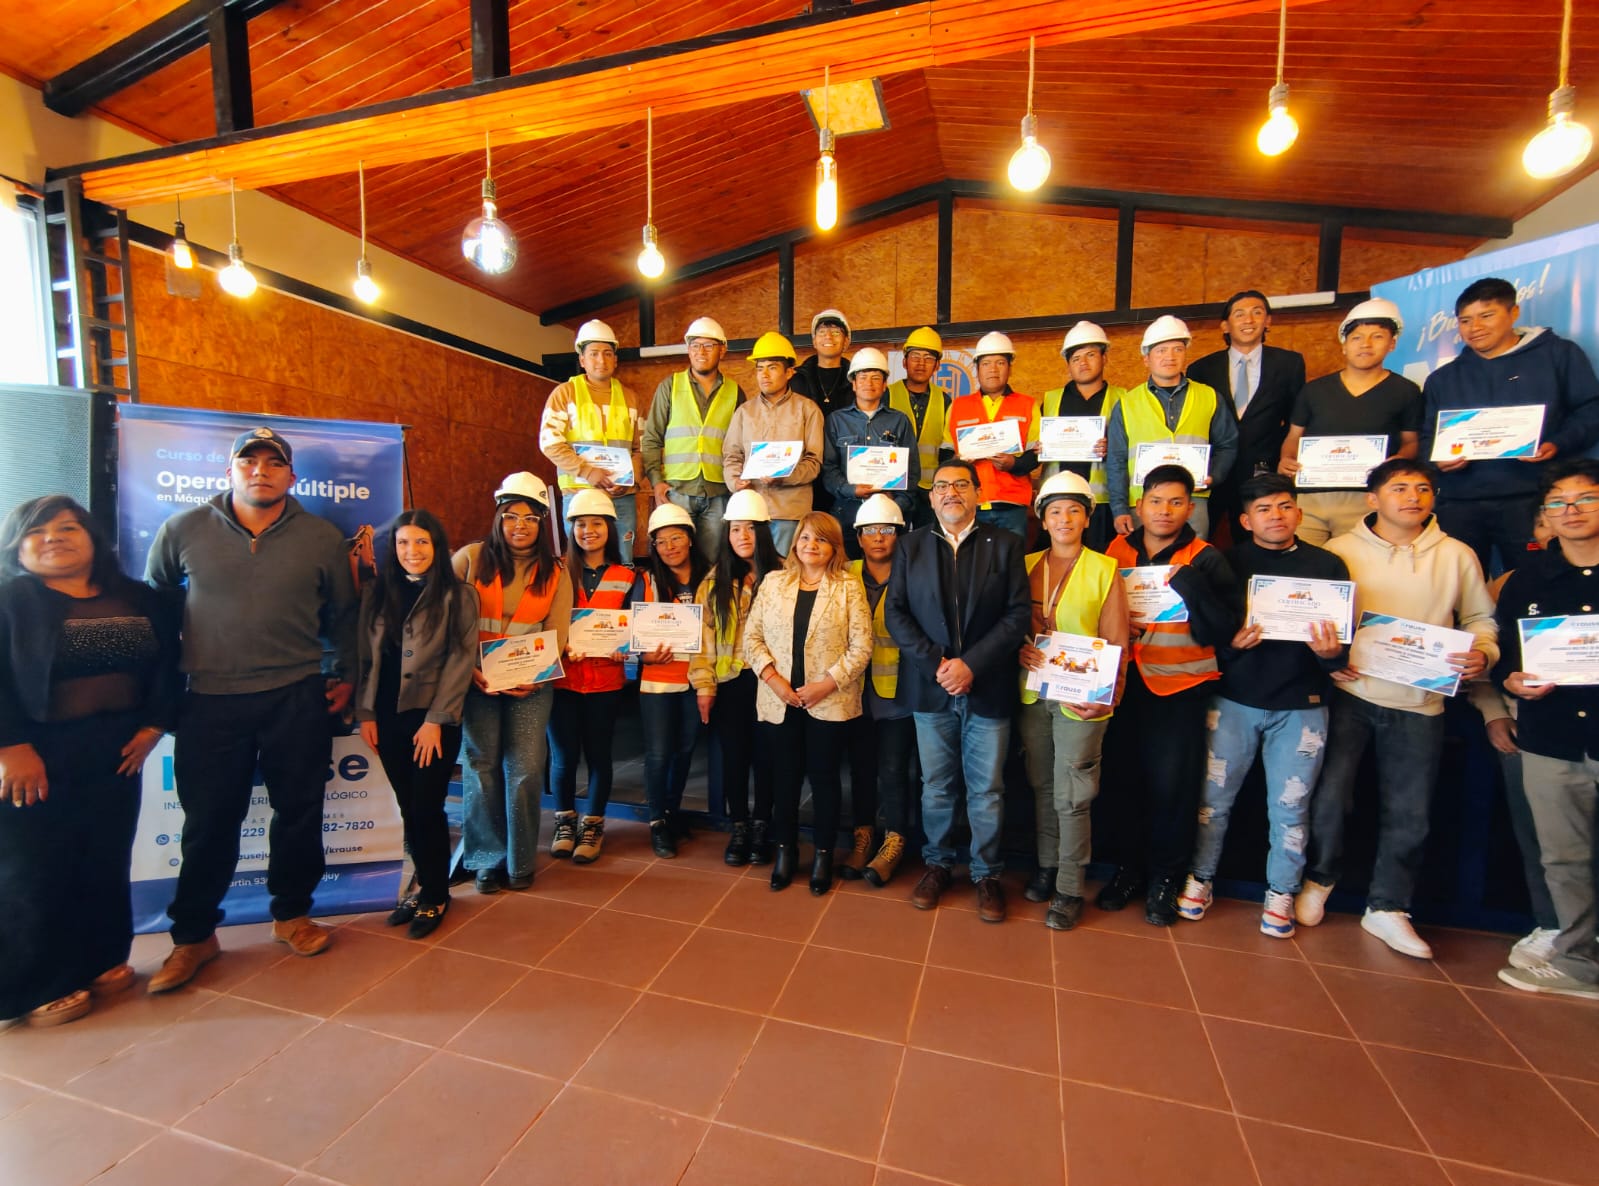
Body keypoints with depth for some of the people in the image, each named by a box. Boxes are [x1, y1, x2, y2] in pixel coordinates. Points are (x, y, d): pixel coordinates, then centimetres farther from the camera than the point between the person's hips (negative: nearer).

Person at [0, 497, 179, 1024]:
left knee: (106, 863, 12)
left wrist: (153, 727, -4)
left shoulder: (142, 601, 6)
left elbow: (168, 667, 6)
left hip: (116, 754, 4)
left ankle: (98, 961, 27)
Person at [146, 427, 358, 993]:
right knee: (209, 820, 8)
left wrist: (346, 675, 9)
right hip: (210, 700, 0)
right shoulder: (184, 530, 2)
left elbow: (343, 613, 10)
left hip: (297, 698, 0)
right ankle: (194, 935, 28)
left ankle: (291, 914, 28)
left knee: (299, 811, 9)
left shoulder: (323, 538, 2)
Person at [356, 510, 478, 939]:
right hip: (388, 718, 4)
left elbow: (460, 660, -8)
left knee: (426, 808, -1)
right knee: (408, 808, 12)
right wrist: (365, 712, 2)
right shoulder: (377, 593, 8)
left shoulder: (458, 595, -5)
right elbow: (366, 656, 9)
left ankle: (435, 896, 19)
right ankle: (425, 886, 29)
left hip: (433, 718, -4)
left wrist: (435, 720, -12)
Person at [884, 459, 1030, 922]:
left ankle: (987, 875, 26)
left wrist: (971, 664, -14)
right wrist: (935, 664, -11)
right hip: (930, 688, 1)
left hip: (987, 688, -1)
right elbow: (895, 611, 1)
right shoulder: (911, 545, 6)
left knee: (987, 790, 8)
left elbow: (1018, 613, -4)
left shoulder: (1004, 544, 2)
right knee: (936, 785, 13)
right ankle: (937, 864, 31)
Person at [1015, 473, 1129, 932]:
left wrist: (1108, 698, -15)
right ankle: (1047, 867, 30)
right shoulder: (1026, 566, 7)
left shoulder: (1105, 571, -2)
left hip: (1081, 699, -3)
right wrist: (1019, 648, -10)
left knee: (1071, 796, 1)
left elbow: (1117, 645, -4)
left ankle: (1070, 889, 16)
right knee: (1040, 787, 12)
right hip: (1032, 693, 4)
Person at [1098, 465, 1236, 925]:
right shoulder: (1117, 551, 4)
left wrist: (1186, 580, -21)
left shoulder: (1205, 560, -3)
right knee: (1124, 776, 8)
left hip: (1180, 687, -2)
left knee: (1170, 784, 2)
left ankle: (1165, 876, 23)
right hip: (1125, 682, 3)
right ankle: (1127, 866, 28)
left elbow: (1217, 632, -11)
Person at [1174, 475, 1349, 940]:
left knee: (1289, 808, 9)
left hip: (1301, 705, 1)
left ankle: (1281, 894, 28)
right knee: (1215, 797, 7)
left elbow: (1344, 645, 2)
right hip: (1234, 699, 0)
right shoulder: (1227, 563, 1)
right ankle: (1200, 879, 25)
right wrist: (1231, 643, -21)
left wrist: (1331, 652, -19)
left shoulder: (1328, 565, 4)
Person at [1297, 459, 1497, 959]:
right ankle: (1319, 881, 23)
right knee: (1329, 794, -2)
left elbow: (1481, 619, 12)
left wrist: (1482, 655, -8)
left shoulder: (1457, 556, 7)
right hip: (1350, 692, -2)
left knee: (1409, 813, 8)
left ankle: (1387, 907, 25)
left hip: (1420, 703, 2)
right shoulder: (1340, 550, 1)